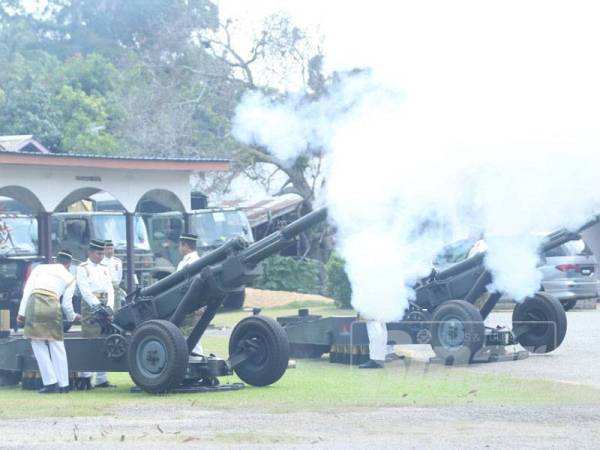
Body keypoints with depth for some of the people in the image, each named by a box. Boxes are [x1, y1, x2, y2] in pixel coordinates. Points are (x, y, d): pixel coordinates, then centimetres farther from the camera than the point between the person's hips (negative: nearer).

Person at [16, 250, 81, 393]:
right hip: (52, 306, 0)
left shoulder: (40, 268, 22)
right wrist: (72, 317, 34)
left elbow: (27, 290, 10)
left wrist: (22, 312, 7)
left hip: (33, 303, 0)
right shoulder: (69, 278, 19)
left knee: (39, 345, 6)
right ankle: (63, 384, 11)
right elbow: (66, 303, 15)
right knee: (57, 346, 9)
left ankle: (51, 383, 2)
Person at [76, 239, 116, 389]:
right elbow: (85, 290, -8)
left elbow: (110, 289, 12)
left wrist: (109, 307, -4)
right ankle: (85, 377, -13)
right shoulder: (83, 268, 2)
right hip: (90, 306, -6)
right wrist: (98, 306, -16)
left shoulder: (104, 269, 20)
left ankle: (101, 379, 7)